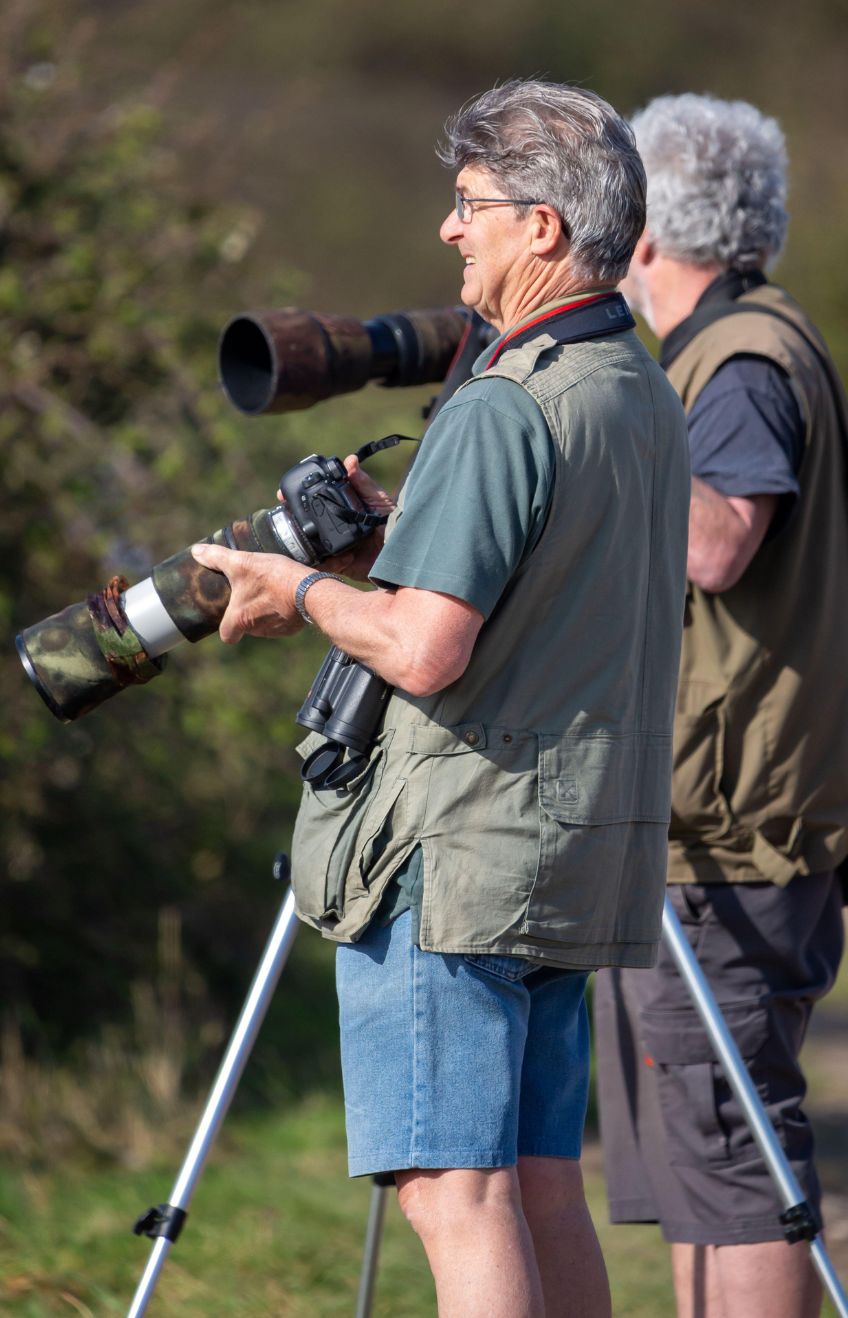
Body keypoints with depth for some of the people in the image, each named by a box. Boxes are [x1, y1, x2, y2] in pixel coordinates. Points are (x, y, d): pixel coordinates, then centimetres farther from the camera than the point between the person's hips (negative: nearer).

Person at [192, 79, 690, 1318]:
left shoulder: (501, 411, -17)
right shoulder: (649, 398, 12)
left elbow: (425, 651, -22)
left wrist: (304, 590, -5)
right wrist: (397, 537, 18)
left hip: (459, 860, -9)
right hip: (583, 849, 9)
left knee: (454, 1192, -8)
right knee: (541, 1185, 11)